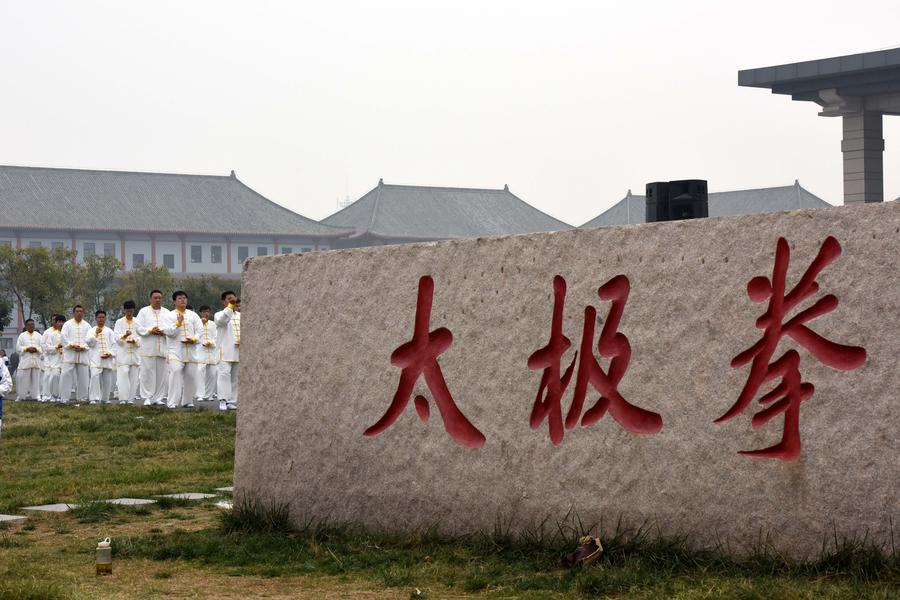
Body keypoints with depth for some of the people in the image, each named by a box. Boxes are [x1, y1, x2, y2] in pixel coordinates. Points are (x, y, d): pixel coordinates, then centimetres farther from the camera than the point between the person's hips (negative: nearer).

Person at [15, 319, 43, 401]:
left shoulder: (38, 336, 11)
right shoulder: (22, 336, 7)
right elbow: (18, 348, 2)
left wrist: (36, 349, -11)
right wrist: (27, 349, -11)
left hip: (36, 361, 2)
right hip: (25, 361, -2)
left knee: (36, 378, 1)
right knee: (23, 378, -6)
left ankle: (36, 395, 5)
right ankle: (20, 395, 0)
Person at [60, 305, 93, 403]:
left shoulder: (87, 326, 12)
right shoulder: (67, 324, 7)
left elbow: (89, 339, 3)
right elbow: (63, 337, -1)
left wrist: (82, 347, -13)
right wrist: (72, 345, -13)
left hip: (83, 354, 2)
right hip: (69, 354, -2)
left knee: (83, 376, 1)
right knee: (66, 376, -10)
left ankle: (81, 398, 9)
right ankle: (64, 398, -10)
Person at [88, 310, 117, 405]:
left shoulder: (109, 331, 13)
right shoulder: (92, 331, 9)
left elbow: (114, 344, 10)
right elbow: (90, 343, -2)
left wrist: (110, 353, -5)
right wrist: (95, 334, -13)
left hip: (107, 359, 2)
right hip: (96, 359, -2)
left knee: (107, 379, 4)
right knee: (95, 376, -20)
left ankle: (105, 398, 16)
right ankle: (94, 398, -22)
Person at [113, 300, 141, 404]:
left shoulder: (138, 322, 8)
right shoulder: (119, 322, 5)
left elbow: (141, 337, 4)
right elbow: (117, 337, -4)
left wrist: (134, 341, -17)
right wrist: (124, 336, -26)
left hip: (135, 354, 2)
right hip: (122, 354, -2)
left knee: (134, 376, 2)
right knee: (122, 376, -12)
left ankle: (131, 398, 8)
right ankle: (123, 398, -12)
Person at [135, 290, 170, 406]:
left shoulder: (167, 313, 14)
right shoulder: (144, 312, 7)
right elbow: (139, 328, 0)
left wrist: (164, 332, -10)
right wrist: (150, 330, -13)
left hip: (163, 348, 2)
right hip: (148, 348, -2)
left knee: (161, 374, 1)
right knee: (147, 373, -5)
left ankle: (158, 398, 6)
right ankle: (147, 397, -1)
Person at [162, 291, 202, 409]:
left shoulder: (193, 315, 13)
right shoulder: (170, 316, 5)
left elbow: (200, 331, 6)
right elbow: (168, 332, -6)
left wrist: (193, 339, -11)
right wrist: (178, 323, -15)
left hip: (191, 350, 4)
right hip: (176, 351, -4)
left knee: (191, 375, 3)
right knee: (175, 372, -20)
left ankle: (188, 401, 18)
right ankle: (173, 402, -20)